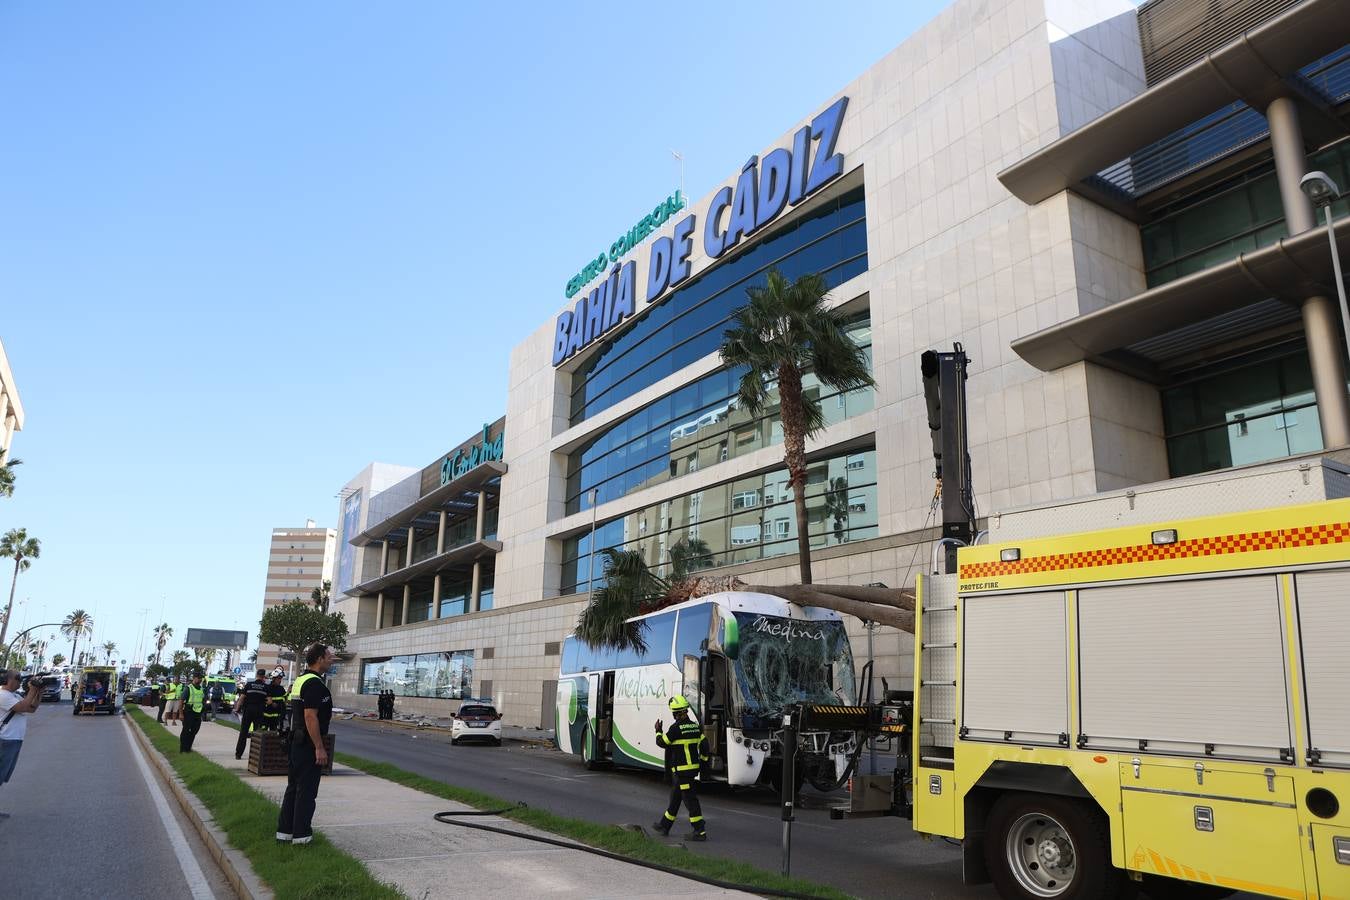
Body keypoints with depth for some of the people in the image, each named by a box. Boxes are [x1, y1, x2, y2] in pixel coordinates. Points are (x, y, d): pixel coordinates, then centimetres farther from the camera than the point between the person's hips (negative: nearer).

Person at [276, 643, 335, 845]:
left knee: (293, 787, 15)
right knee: (307, 791, -2)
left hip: (296, 743, 10)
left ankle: (284, 830, 21)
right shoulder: (314, 683, -18)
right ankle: (300, 834, 4)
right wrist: (319, 748, -22)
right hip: (309, 745, -10)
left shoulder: (300, 680, 14)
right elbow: (310, 716, -24)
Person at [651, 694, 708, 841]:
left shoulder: (676, 728, -18)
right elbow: (704, 746, 8)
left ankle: (700, 831, -2)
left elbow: (662, 742, -7)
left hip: (681, 771, -8)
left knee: (690, 800, -4)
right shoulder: (695, 726, 5)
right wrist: (702, 762, 18)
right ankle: (664, 826, 30)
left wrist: (658, 731, 10)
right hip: (693, 768, 8)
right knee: (675, 797, 19)